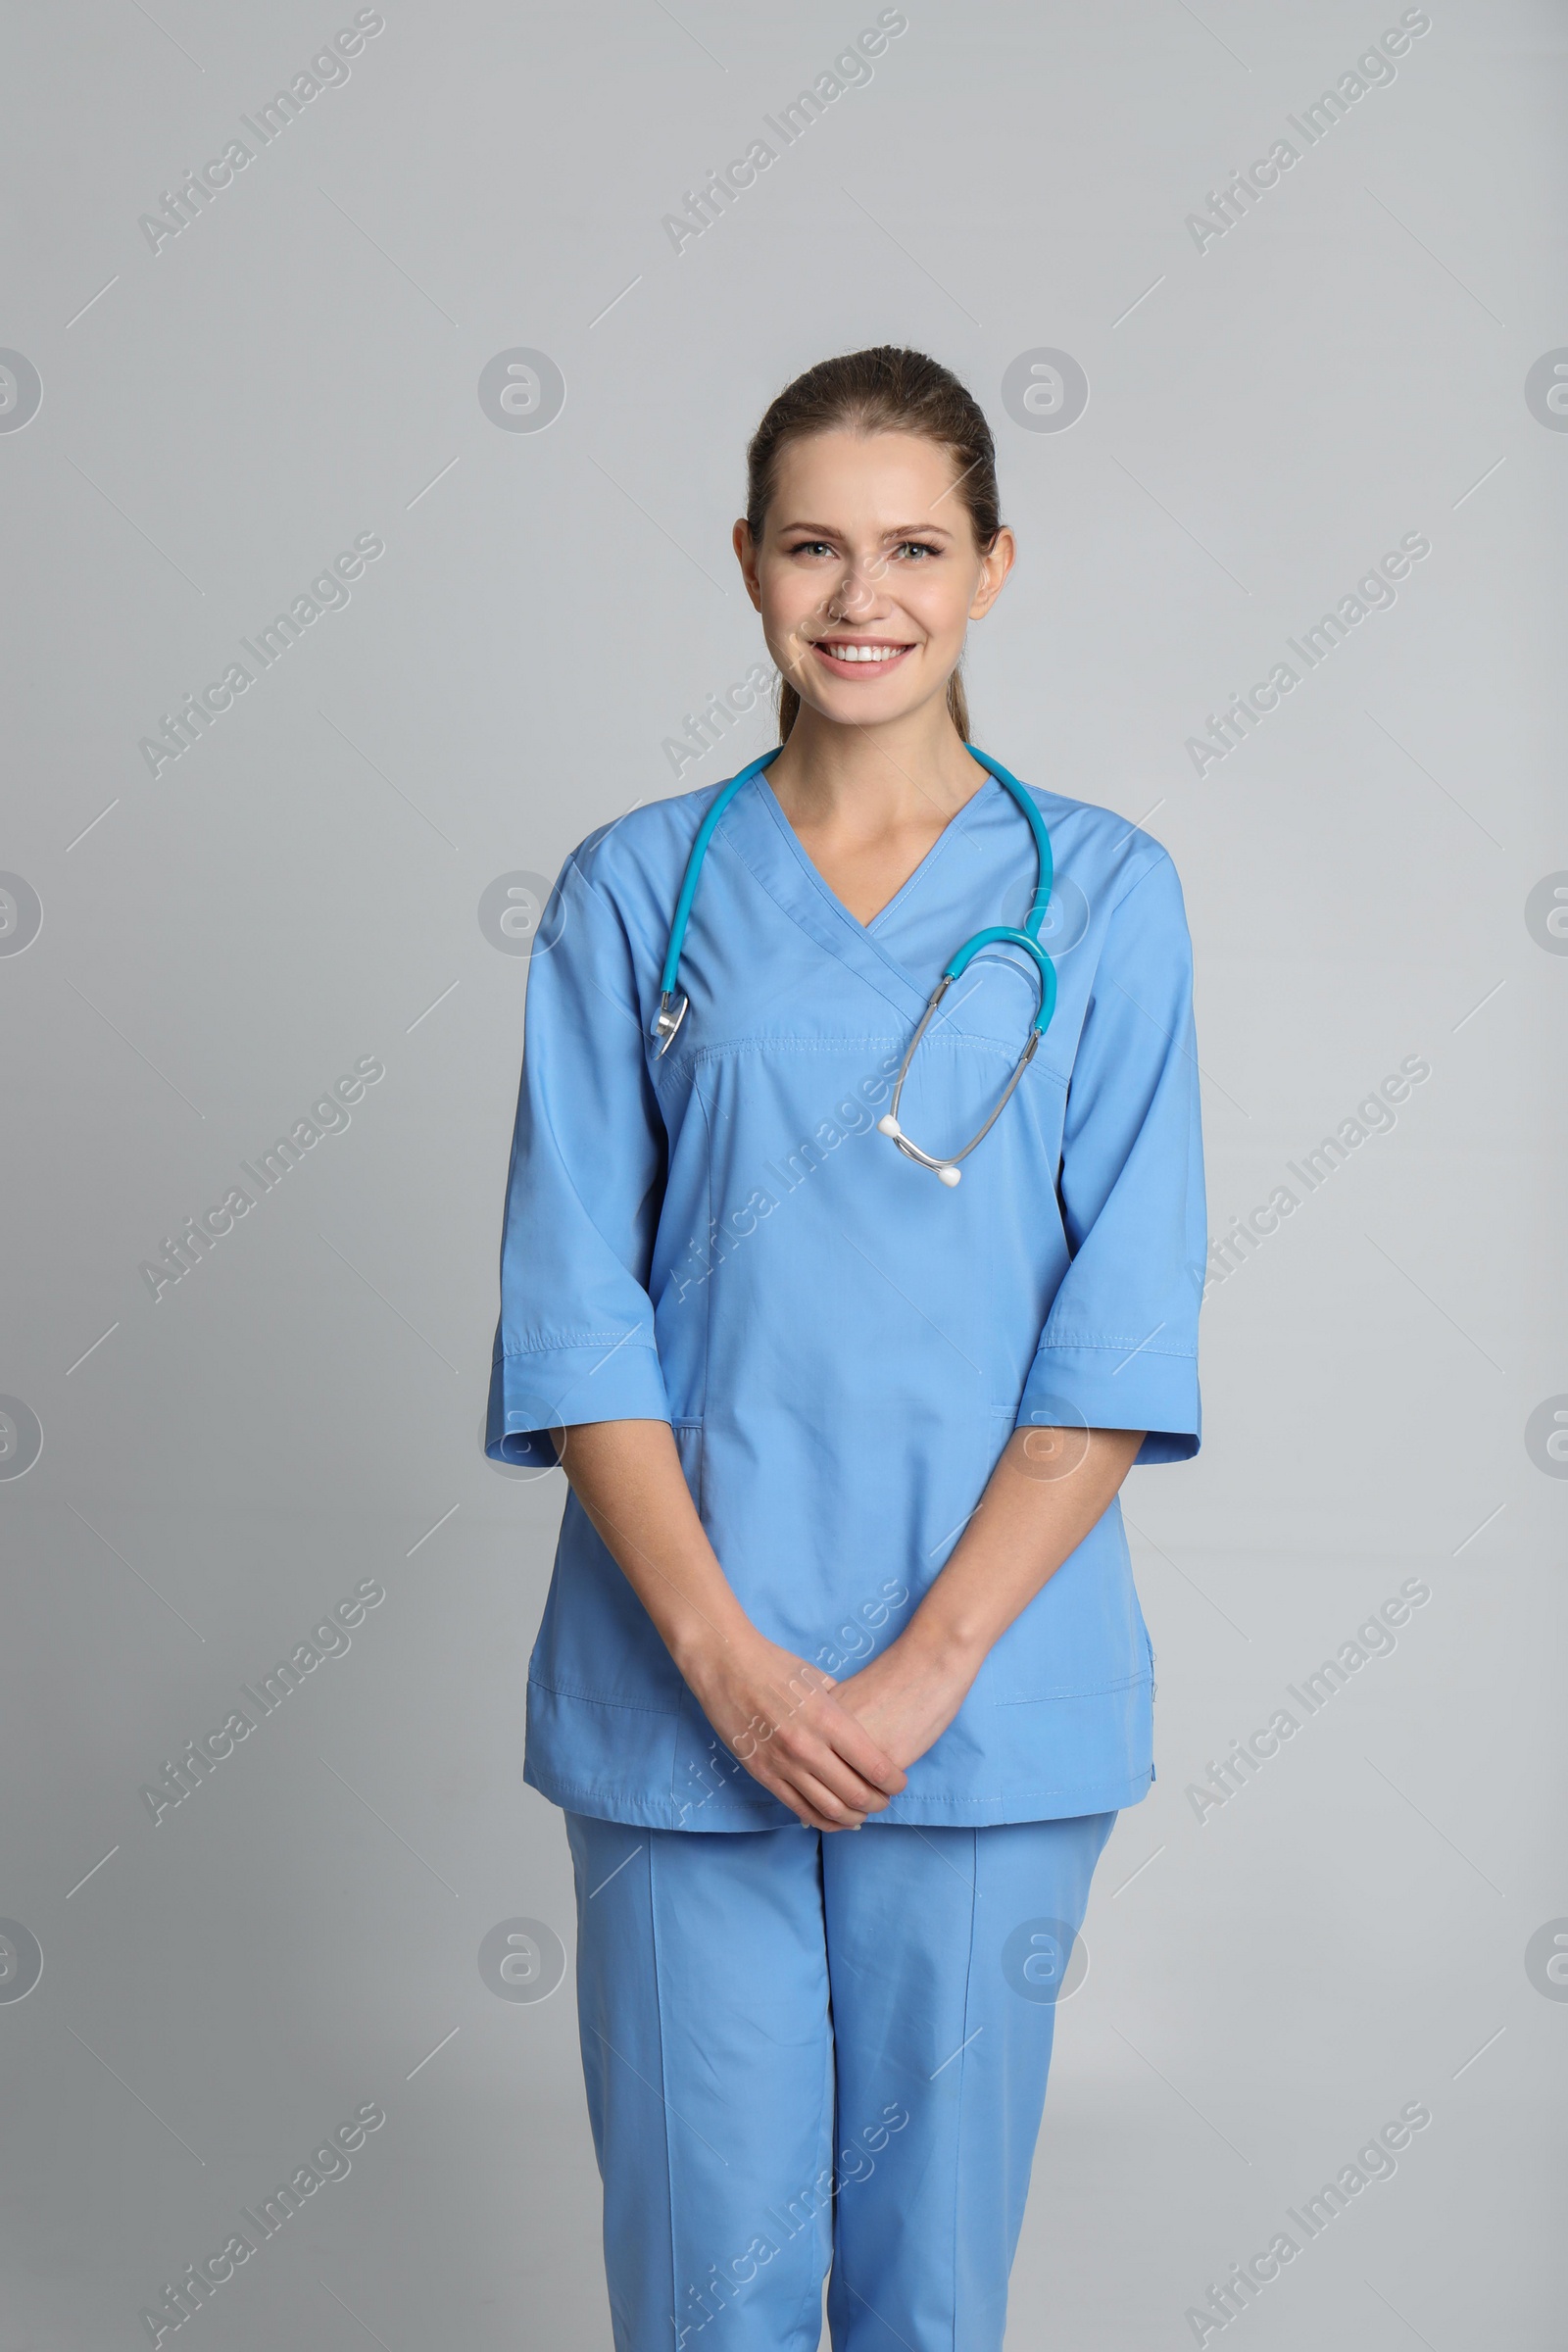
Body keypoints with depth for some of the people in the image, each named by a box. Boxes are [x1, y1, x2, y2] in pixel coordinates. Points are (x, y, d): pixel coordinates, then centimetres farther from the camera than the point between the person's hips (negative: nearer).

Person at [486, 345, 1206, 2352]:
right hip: (682, 1688, 0)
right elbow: (575, 1312, -1)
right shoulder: (638, 892, 4)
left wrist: (926, 1666, -11)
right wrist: (725, 1657, -11)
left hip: (988, 1690, 0)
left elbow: (1121, 1334, -3)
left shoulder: (1101, 894, 3)